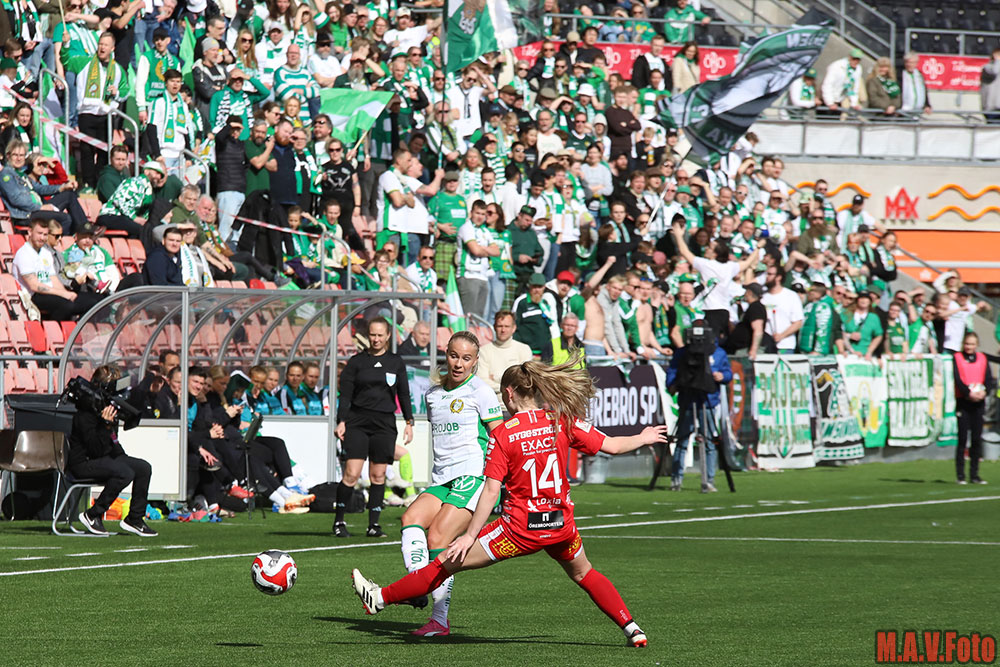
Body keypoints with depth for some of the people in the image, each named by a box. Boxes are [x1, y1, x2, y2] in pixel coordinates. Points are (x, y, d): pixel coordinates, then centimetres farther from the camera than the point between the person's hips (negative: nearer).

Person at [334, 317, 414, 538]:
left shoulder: (396, 362, 10)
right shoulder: (356, 361, 4)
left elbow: (404, 394, 13)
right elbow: (345, 394, 2)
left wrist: (409, 422, 6)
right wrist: (341, 421, -7)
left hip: (385, 424, 2)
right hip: (357, 421, -2)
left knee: (378, 476, 0)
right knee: (352, 473, -12)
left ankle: (373, 524, 6)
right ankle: (339, 521, -3)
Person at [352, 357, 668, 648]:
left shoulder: (502, 434, -10)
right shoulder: (562, 421, -1)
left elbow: (491, 490, -13)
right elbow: (610, 445, 4)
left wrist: (470, 535, -10)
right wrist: (643, 438, 24)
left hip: (520, 527, -4)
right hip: (561, 524, 4)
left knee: (448, 561, 3)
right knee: (583, 573, 31)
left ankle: (380, 598, 7)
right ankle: (632, 629, 26)